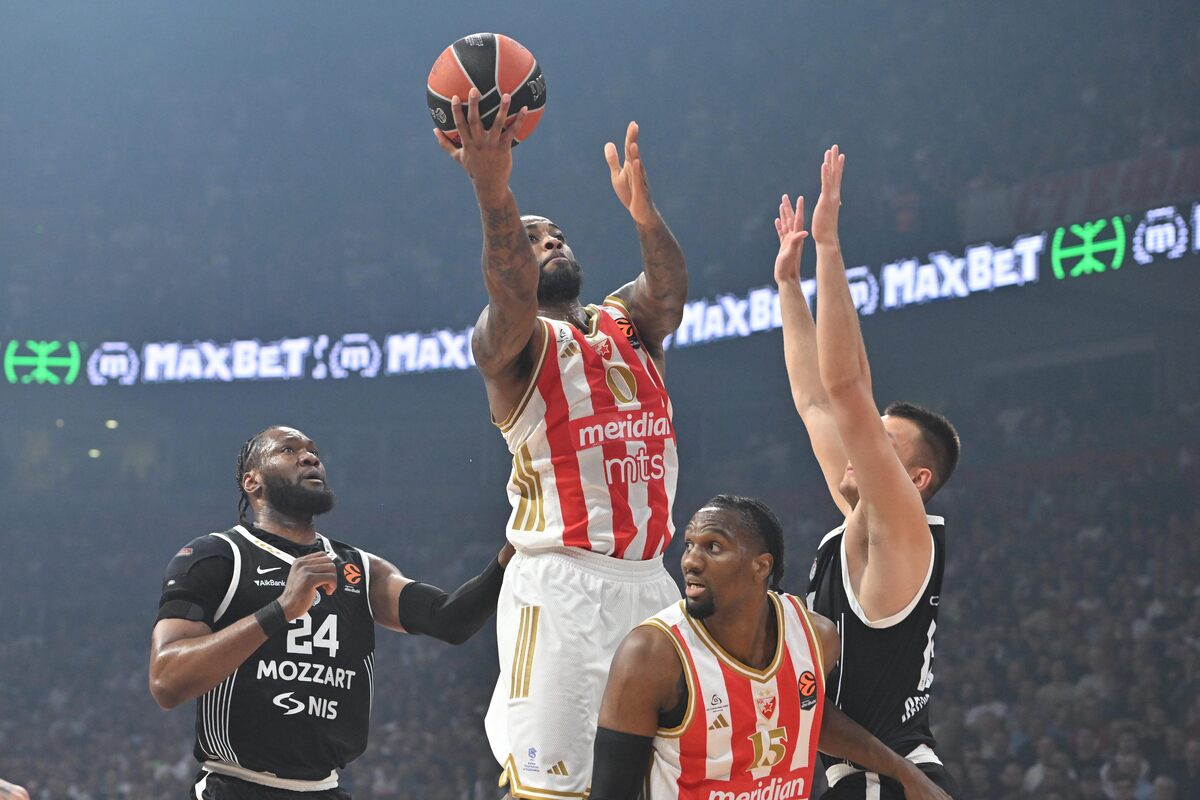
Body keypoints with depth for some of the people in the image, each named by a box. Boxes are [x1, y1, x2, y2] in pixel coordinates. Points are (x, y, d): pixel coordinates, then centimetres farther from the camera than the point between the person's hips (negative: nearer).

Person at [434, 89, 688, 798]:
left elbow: (668, 289, -4)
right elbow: (511, 294, -22)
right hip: (561, 584, -6)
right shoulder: (511, 342, 1)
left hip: (648, 578, 6)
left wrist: (642, 208, -25)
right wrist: (493, 193, -40)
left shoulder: (628, 325, 17)